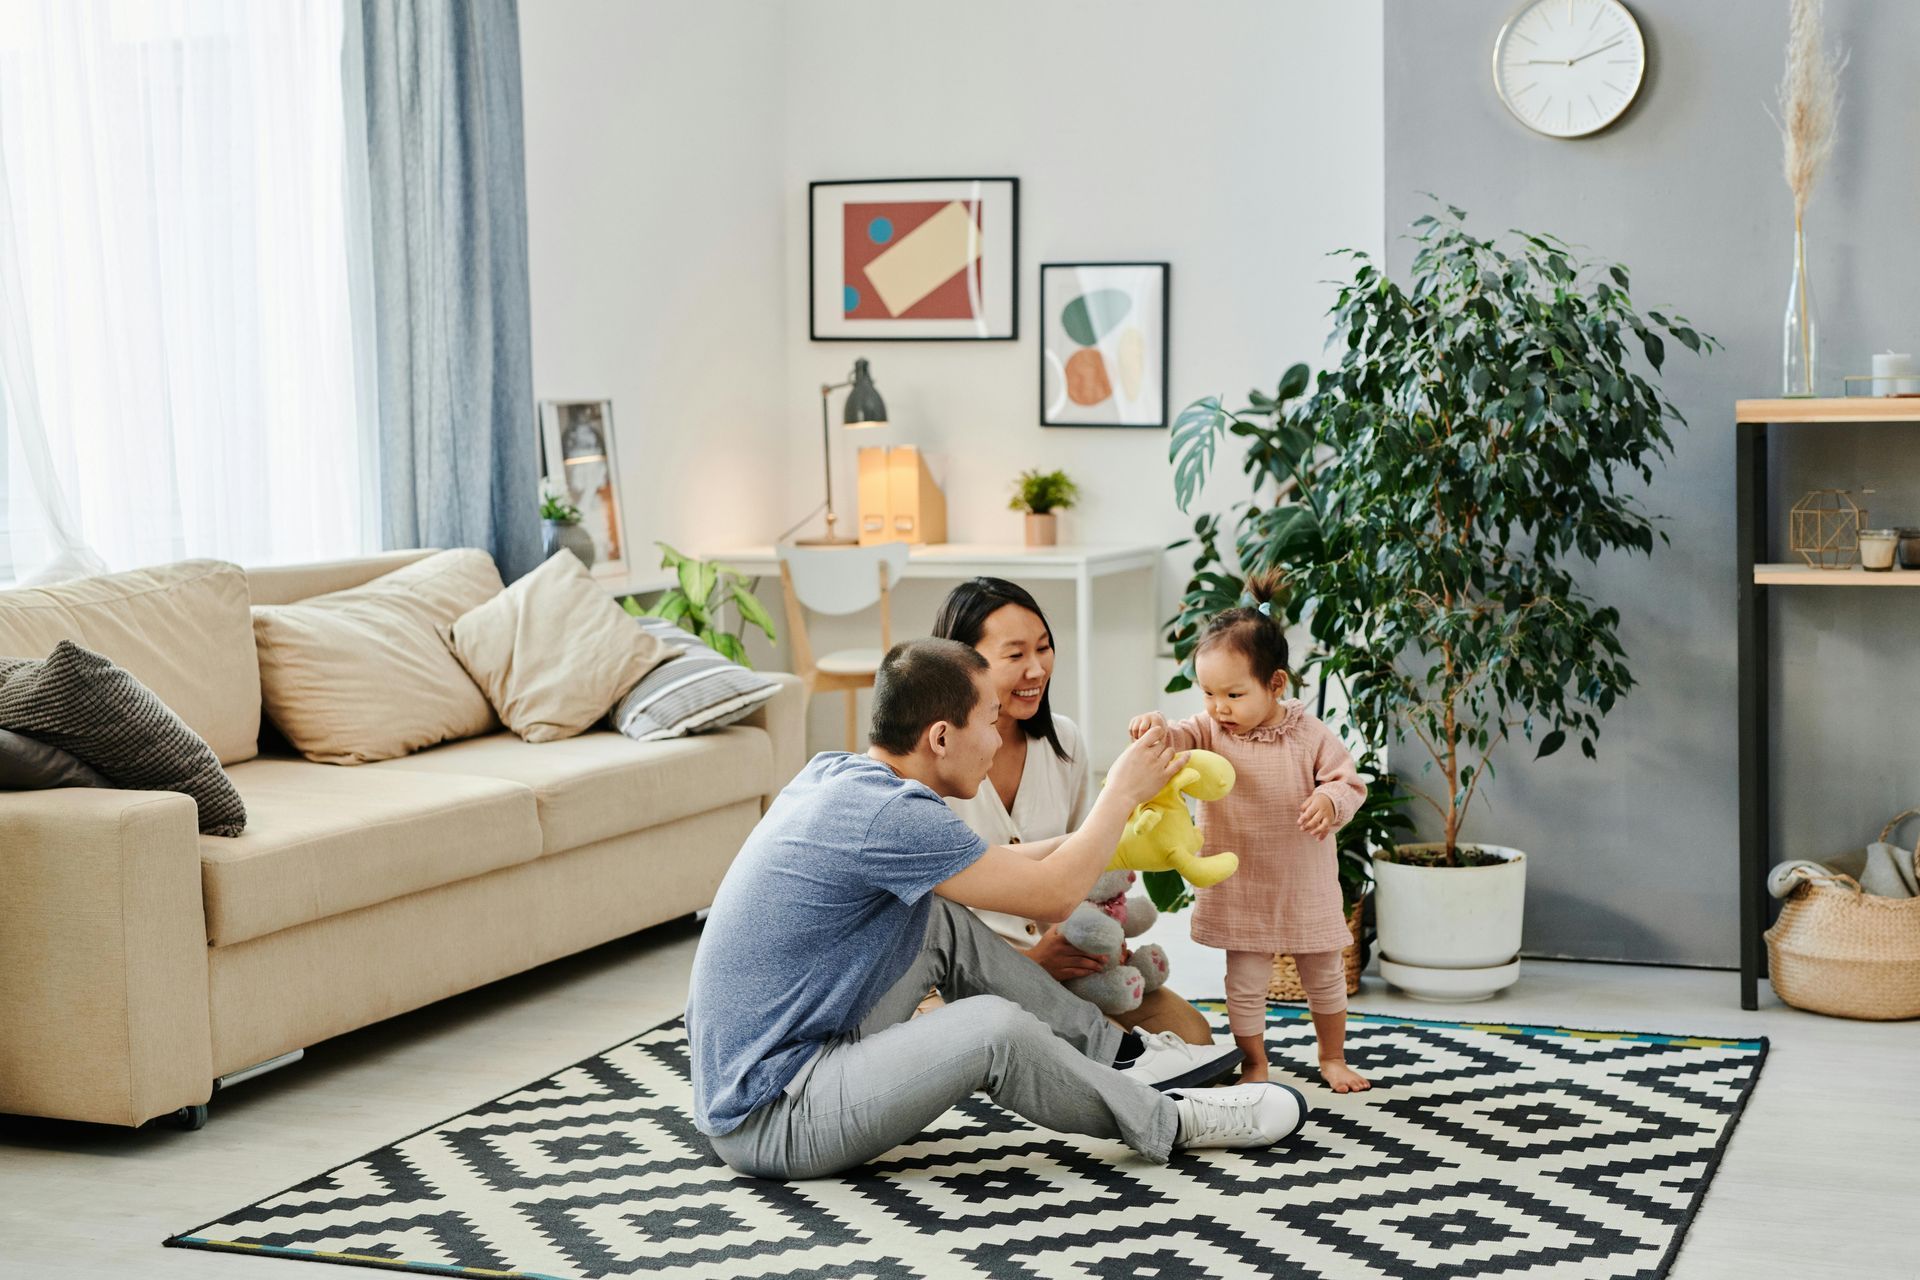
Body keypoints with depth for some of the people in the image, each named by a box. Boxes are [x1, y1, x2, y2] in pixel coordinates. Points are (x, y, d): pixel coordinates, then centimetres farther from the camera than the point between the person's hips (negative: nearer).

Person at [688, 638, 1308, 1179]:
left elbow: (958, 863, 20)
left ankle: (1119, 1052, 14)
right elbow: (1052, 893, -13)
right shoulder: (888, 815, -23)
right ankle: (1165, 1123, 1)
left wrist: (1085, 838, 23)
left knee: (943, 920, 9)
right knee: (996, 1027, -22)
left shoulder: (833, 772, 4)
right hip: (767, 1124, -10)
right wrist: (1122, 793, 2)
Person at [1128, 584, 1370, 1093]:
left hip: (1305, 890, 0)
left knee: (1325, 978, 15)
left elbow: (1349, 781, -7)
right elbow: (1180, 741, -22)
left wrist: (1330, 801, -28)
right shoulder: (1211, 732, -7)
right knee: (1245, 983, 5)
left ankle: (1333, 1059, 35)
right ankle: (1254, 1065, 23)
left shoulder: (1310, 736, -11)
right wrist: (1155, 727, -45)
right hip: (1241, 893, 0)